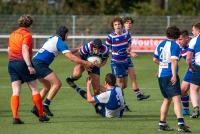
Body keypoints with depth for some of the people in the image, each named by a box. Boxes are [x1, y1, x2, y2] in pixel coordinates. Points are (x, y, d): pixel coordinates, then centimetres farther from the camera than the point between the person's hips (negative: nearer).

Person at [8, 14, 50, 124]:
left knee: (16, 92, 0)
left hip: (11, 63, 6)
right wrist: (29, 66, -26)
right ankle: (41, 115, 11)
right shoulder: (27, 35, -8)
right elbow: (24, 50, -21)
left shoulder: (13, 34, 16)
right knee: (34, 89, 6)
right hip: (22, 63, -6)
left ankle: (15, 116, -14)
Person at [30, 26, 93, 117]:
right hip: (40, 64, -10)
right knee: (57, 83, -10)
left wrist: (78, 49, 39)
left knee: (47, 87, 18)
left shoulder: (52, 39, 22)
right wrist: (86, 63, -6)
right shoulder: (60, 42, -7)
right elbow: (71, 57, -13)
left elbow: (66, 51, 36)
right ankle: (45, 105, -14)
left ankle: (36, 108, 11)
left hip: (35, 63, 10)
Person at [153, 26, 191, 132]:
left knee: (167, 99, 19)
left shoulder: (161, 44, 15)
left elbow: (155, 59, 26)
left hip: (161, 76, 8)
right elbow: (174, 61, -17)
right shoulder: (175, 46, -7)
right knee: (176, 99, -15)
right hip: (169, 75, -8)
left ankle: (162, 124, 21)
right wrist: (174, 76, -22)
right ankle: (180, 123, -30)